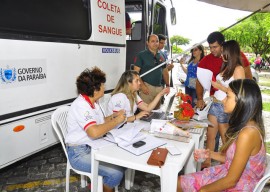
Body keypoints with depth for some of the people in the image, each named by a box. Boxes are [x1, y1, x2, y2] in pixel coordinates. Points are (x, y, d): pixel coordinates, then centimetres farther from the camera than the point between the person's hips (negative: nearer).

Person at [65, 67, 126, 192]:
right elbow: (94, 132, -36)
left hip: (93, 146, 9)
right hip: (79, 153, -9)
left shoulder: (92, 102, 6)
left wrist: (113, 116, 1)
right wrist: (116, 121, -24)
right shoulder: (81, 106, -24)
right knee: (116, 172, -19)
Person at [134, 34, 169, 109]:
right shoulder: (141, 55, -2)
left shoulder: (161, 56, 13)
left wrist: (167, 85, 11)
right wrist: (142, 85, -18)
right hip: (147, 87, -5)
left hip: (159, 87, 5)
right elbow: (136, 72, -8)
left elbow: (164, 71, 20)